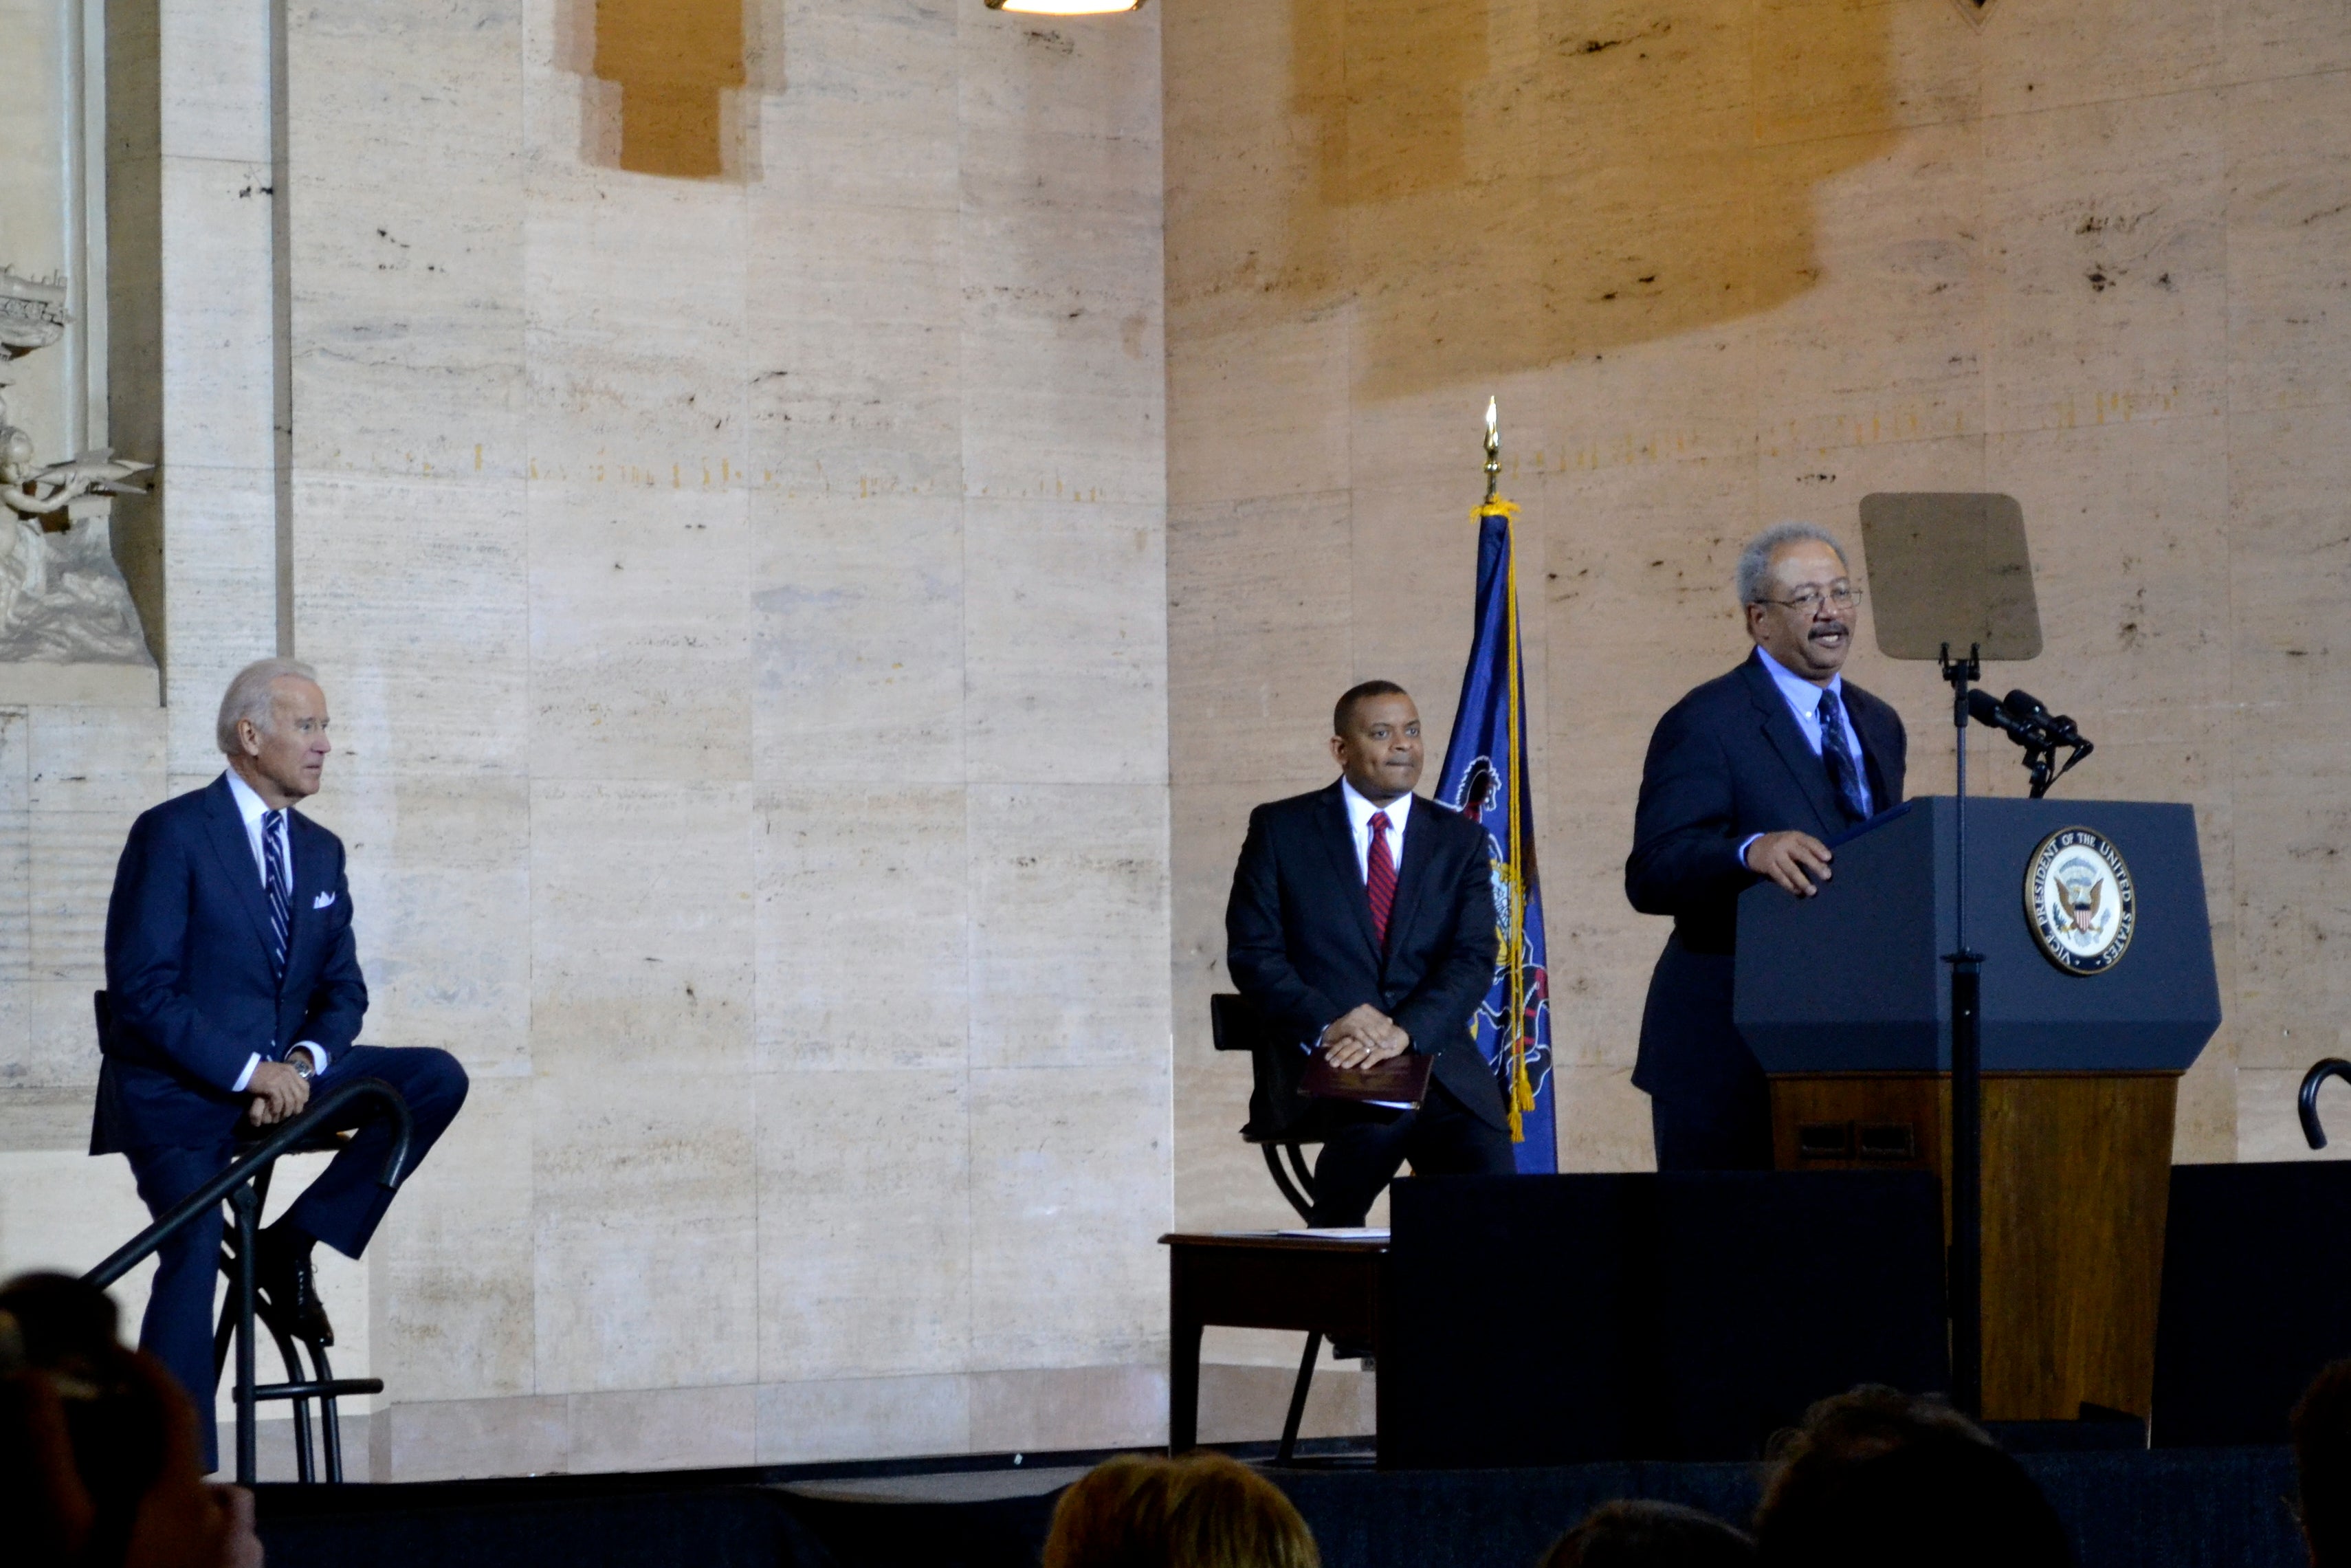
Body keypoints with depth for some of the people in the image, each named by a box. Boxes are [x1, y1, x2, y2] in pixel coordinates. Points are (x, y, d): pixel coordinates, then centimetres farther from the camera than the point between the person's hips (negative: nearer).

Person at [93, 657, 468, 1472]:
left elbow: (343, 992, 13)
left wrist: (302, 1062, -10)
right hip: (176, 1091, -6)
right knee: (194, 1248, -26)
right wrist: (246, 1069, -22)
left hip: (280, 1075, 6)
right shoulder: (172, 833, -9)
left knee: (437, 1079, -12)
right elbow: (142, 988, -15)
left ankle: (292, 1246, -5)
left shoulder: (321, 853, 12)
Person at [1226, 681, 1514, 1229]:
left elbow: (1474, 959, 2)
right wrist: (1328, 1024, -15)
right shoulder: (1281, 829, 9)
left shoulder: (1460, 839, 14)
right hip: (1324, 1065, -2)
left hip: (1434, 1057, 2)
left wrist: (1406, 1031, -17)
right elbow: (1252, 952, 2)